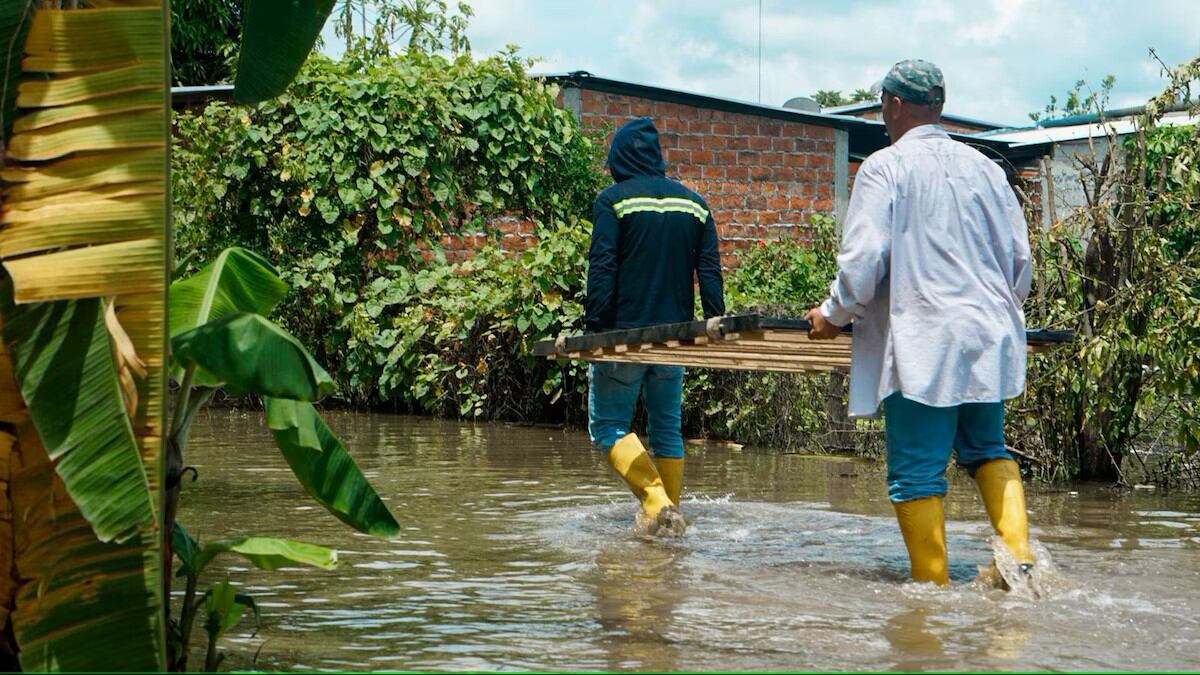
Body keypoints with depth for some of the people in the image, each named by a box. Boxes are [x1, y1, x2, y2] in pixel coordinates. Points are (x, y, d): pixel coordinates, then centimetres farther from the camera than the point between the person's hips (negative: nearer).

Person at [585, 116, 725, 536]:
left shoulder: (613, 200, -4)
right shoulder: (695, 204, 11)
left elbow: (601, 268, -11)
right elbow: (709, 269, 7)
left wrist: (594, 327, -11)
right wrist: (716, 322, 7)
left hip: (624, 332, -5)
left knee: (609, 426, 2)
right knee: (667, 429, 13)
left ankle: (656, 502, -16)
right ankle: (670, 514, 12)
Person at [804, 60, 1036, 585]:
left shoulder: (885, 167, -6)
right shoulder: (984, 168, 11)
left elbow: (863, 259, -13)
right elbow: (1020, 258, 15)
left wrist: (834, 314, 3)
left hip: (923, 346, -6)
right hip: (990, 340, 6)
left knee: (916, 472, 1)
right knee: (986, 449, 20)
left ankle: (933, 585, 2)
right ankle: (1018, 551, 2)